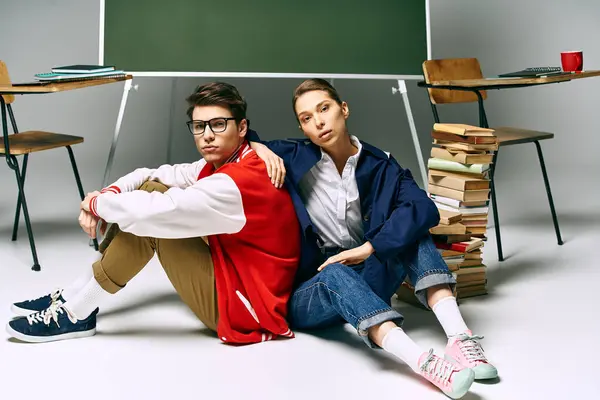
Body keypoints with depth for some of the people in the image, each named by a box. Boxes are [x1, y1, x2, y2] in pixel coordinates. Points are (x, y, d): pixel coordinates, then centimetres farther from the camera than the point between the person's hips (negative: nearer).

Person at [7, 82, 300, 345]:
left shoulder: (240, 183, -25)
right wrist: (108, 195, -13)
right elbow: (149, 176, 8)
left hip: (242, 308, -10)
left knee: (148, 218, -19)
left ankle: (75, 314, -7)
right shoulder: (222, 165, 6)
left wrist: (96, 203, -12)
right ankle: (74, 297, 8)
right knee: (150, 190, 6)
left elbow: (149, 213, -31)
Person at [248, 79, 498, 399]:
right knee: (336, 274, -36)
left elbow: (424, 209, -17)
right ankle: (422, 362, -58)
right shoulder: (293, 159, -1)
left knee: (407, 229, -20)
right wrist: (258, 147, -13)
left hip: (363, 283, 2)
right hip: (308, 295, -2)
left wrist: (368, 249, -26)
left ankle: (459, 338, -36)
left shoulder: (380, 166, 0)